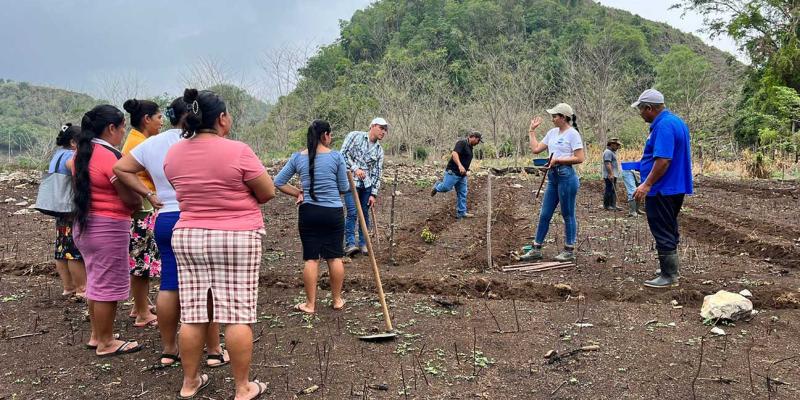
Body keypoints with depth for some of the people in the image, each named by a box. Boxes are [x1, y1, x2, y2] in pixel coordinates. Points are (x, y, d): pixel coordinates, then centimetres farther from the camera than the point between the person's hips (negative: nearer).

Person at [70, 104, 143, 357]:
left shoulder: (83, 153, 8)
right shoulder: (110, 157, -19)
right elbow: (131, 199, -18)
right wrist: (140, 202, 2)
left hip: (84, 224, 9)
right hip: (108, 228, -9)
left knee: (96, 281, 20)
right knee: (108, 285, 1)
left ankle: (97, 336, 31)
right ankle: (106, 343, 12)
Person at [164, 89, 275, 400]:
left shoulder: (174, 154, 3)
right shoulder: (237, 151, -14)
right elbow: (268, 192, -7)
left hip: (188, 238, 5)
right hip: (237, 239, -5)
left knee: (192, 315, 10)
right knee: (237, 315, 1)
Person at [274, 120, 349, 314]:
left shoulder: (298, 157, 1)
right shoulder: (336, 156, -6)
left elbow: (278, 182, 4)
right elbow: (344, 188, 1)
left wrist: (298, 193, 10)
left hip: (308, 212, 2)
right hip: (333, 212, -1)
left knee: (311, 258, 6)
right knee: (334, 256, 10)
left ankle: (310, 304, 12)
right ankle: (337, 300, 22)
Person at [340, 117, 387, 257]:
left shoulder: (379, 150, 10)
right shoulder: (355, 136, 0)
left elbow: (377, 173, 8)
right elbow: (344, 153, -8)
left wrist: (373, 194, 2)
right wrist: (355, 168, -17)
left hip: (367, 185, 4)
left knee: (365, 213, 7)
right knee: (352, 213, -12)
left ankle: (363, 243, 17)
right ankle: (350, 244, -7)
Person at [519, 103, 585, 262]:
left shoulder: (573, 133, -8)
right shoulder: (552, 133, 15)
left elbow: (579, 158, -14)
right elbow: (535, 149, 16)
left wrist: (558, 160, -15)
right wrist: (532, 130, 19)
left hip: (566, 175, -8)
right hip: (552, 176, 8)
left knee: (568, 215, 1)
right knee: (544, 214, 9)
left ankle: (569, 251, 12)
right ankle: (536, 249, 15)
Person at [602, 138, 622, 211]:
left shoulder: (612, 152, 20)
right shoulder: (608, 152, -15)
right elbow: (607, 164, -24)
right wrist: (611, 174, -27)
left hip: (613, 175, 11)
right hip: (609, 175, -11)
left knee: (613, 191, 11)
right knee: (609, 190, -6)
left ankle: (613, 205, 15)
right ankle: (606, 206, -1)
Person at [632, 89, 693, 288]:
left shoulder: (663, 126, -21)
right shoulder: (676, 121, 13)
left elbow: (663, 160, -29)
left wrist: (647, 184, -27)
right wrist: (644, 163, 25)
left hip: (662, 190, -11)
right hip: (676, 187, 11)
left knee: (663, 233, -3)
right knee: (669, 230, 20)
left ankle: (669, 276, 3)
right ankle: (672, 268, 31)